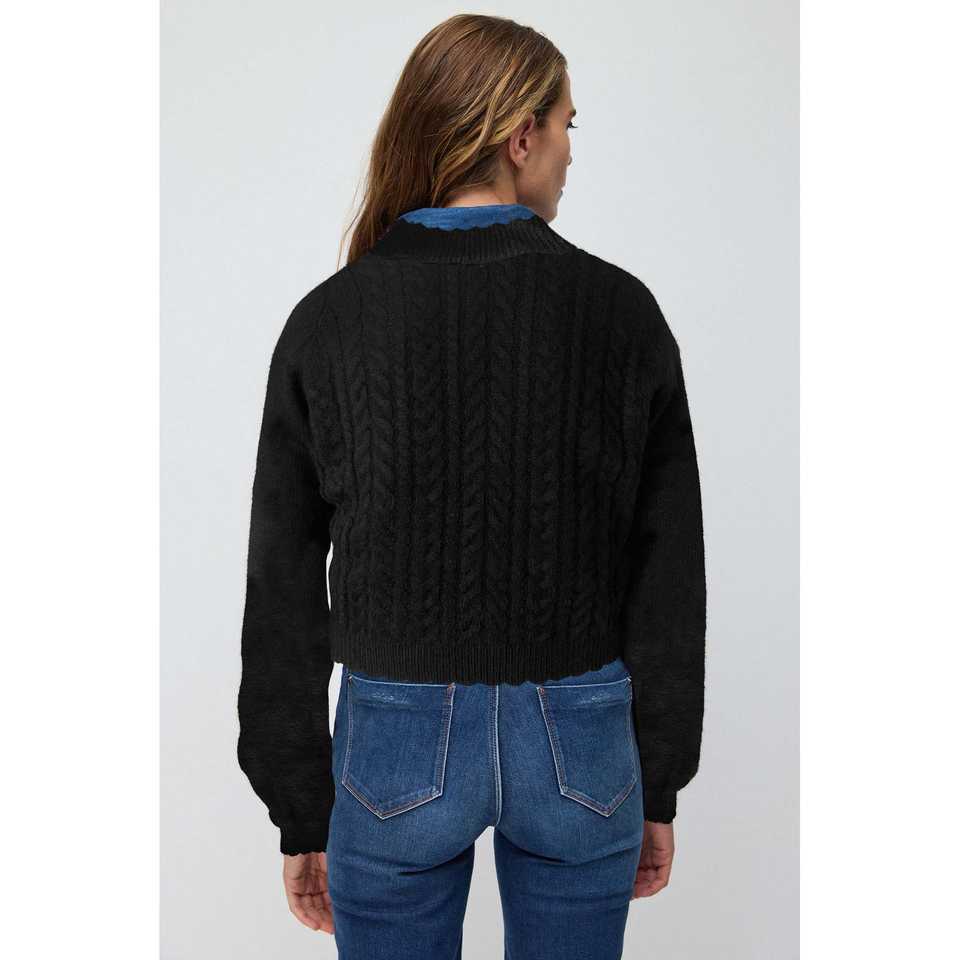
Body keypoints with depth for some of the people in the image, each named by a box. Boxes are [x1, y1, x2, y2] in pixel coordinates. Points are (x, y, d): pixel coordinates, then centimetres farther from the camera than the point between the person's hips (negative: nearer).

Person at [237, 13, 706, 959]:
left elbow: (283, 588, -4)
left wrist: (300, 809, 7)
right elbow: (669, 572, -3)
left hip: (396, 740, 0)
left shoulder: (328, 320, -7)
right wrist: (659, 786, 9)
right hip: (581, 740, 1)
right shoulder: (620, 310, -8)